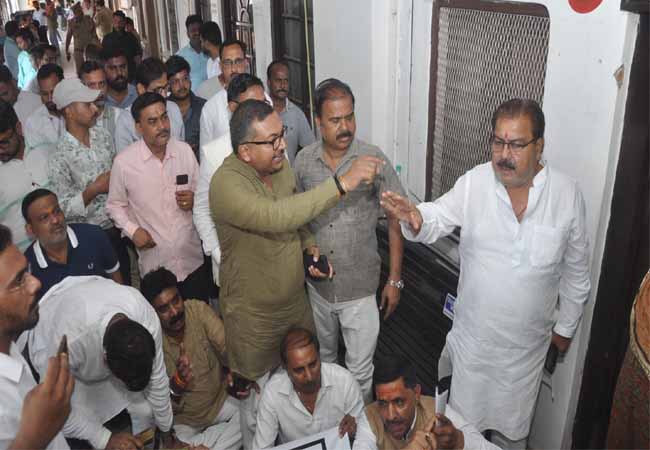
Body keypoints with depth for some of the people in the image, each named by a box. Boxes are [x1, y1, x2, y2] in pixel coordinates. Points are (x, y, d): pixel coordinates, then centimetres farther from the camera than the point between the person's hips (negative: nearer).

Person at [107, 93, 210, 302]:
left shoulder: (185, 150, -1)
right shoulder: (123, 162, -9)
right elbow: (115, 205, 4)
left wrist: (194, 200, -11)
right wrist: (132, 230, -11)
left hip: (193, 261, 3)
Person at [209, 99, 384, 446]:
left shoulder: (281, 163, -4)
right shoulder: (226, 184, -28)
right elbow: (275, 217, -44)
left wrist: (309, 247, -8)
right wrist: (342, 183, -43)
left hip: (296, 301, 7)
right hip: (254, 316, -6)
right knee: (258, 402, 15)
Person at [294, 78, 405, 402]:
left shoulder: (374, 159, -15)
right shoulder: (303, 161, -6)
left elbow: (395, 220, -8)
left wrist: (394, 279, -8)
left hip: (360, 288, -3)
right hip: (318, 284, 3)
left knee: (360, 370, 9)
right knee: (322, 359, 24)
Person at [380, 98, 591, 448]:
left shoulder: (567, 193, -10)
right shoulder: (473, 183, -13)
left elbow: (576, 269, 0)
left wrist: (566, 325, 7)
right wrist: (415, 218, -42)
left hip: (527, 341, 1)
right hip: (473, 334, 0)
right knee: (462, 420, 19)